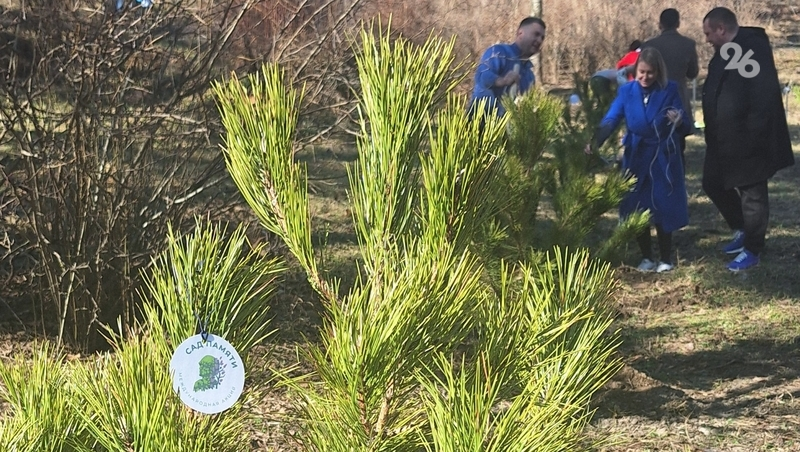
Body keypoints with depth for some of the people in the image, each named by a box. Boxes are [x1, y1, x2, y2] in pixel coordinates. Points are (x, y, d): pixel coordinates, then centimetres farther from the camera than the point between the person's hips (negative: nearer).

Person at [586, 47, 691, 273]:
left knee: (663, 209, 2)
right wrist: (596, 140, -34)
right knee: (636, 210, 5)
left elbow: (684, 125, -9)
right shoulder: (626, 91, -4)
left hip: (663, 158, -2)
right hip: (636, 157, 2)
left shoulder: (669, 90, -7)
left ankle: (665, 258, 17)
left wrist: (679, 121, -33)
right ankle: (647, 257, 22)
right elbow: (611, 119, -16)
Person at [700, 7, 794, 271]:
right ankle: (742, 230, 35)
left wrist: (755, 138, -26)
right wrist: (713, 133, 17)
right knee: (713, 184, 17)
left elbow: (763, 97, -25)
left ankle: (752, 250, 14)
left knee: (752, 194, 2)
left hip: (747, 141, -10)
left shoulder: (753, 49, -19)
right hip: (724, 140, 10)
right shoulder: (726, 51, 10)